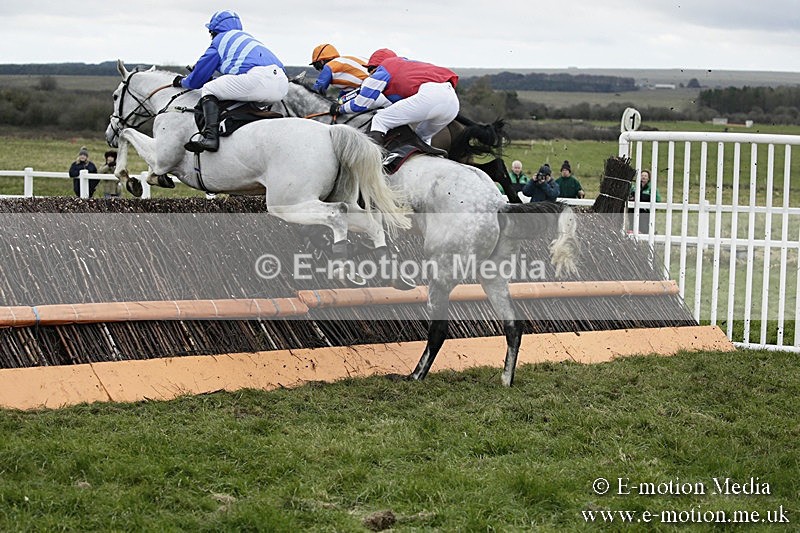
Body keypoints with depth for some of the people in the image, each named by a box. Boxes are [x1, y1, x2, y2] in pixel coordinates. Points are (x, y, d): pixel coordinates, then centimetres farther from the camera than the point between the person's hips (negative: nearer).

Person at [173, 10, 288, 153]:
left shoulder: (220, 41, 16)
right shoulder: (248, 38, 37)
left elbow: (196, 80, 20)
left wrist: (181, 82, 41)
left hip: (258, 78, -8)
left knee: (208, 89, 6)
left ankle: (210, 135, -17)